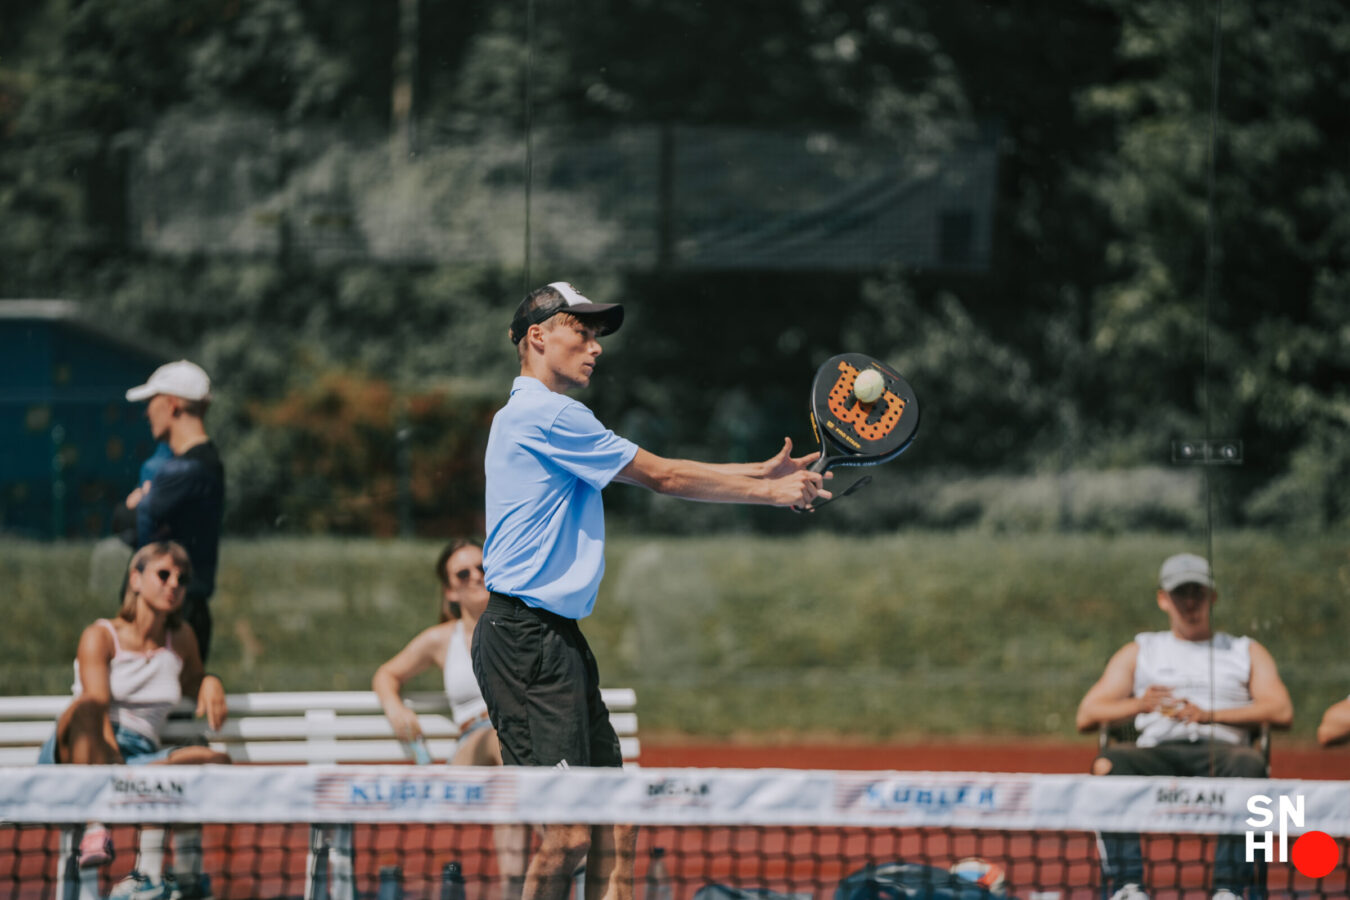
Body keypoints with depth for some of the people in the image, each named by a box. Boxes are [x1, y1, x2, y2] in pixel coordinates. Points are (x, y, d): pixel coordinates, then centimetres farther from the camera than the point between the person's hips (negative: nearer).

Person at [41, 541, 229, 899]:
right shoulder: (100, 637, 1)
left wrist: (210, 682, 11)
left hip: (138, 759, 4)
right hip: (75, 758, -4)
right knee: (85, 706, -38)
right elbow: (98, 709, -13)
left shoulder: (181, 639, 18)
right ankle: (93, 826, -48)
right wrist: (116, 767, -31)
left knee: (214, 760, -24)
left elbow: (192, 684, 38)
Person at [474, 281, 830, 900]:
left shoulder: (552, 419, 22)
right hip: (524, 637, -11)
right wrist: (769, 494, 3)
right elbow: (662, 478, -6)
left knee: (615, 830, 5)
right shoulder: (544, 415, -10)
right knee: (567, 837, -14)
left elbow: (656, 475, 21)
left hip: (559, 636, 11)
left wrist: (763, 472, 14)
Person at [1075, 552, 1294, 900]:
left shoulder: (1247, 652, 27)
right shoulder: (1138, 652, 29)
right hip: (1157, 751, 1)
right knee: (1108, 762, -34)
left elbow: (1281, 712, 7)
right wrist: (1139, 704, -8)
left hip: (1221, 749, -1)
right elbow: (1086, 715, 15)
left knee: (1248, 763, -38)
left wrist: (1209, 714, -7)